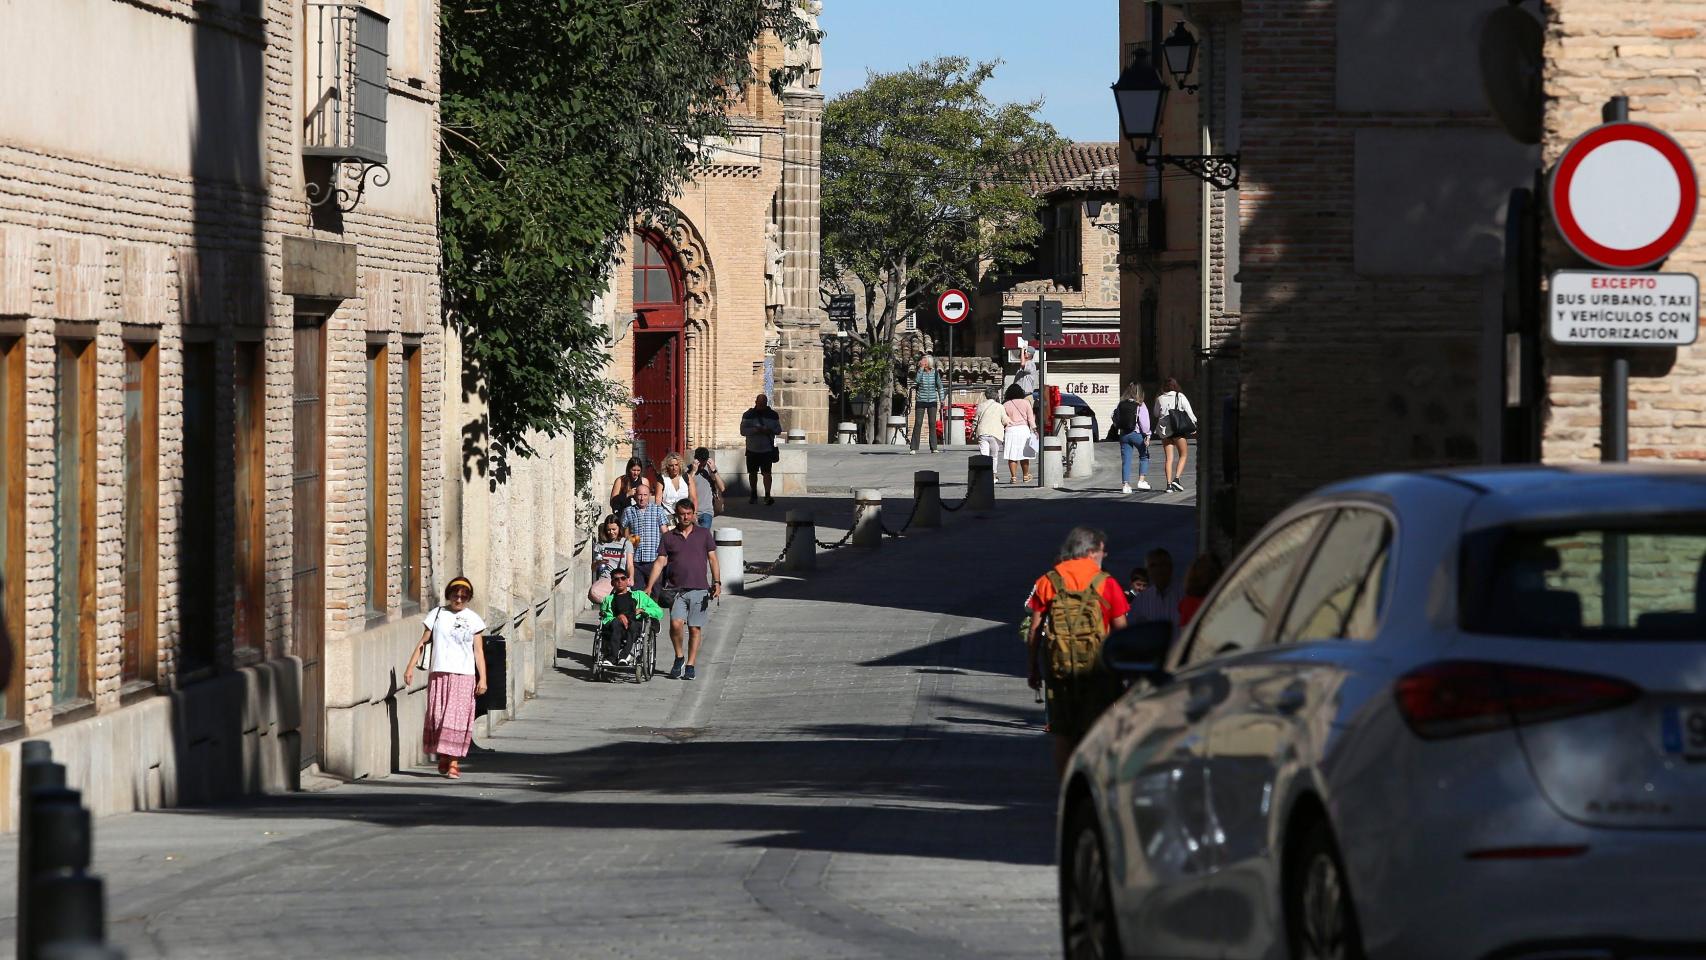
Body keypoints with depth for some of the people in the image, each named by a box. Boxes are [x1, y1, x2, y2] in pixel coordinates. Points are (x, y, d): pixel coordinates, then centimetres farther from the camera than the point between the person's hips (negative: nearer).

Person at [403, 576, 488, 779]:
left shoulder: (473, 619, 6)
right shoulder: (437, 614, 7)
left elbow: (478, 651, 5)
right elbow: (423, 643, 9)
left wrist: (482, 678, -2)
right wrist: (410, 667, 3)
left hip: (463, 676, -1)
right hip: (438, 673, 1)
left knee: (458, 718, -7)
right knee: (437, 716, -1)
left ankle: (454, 762, -5)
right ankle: (443, 758, 13)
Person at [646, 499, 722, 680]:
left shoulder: (703, 534, 9)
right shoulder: (669, 537, 10)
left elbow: (712, 558, 8)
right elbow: (660, 563, 7)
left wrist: (717, 582, -3)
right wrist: (649, 587, -1)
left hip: (699, 589, 0)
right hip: (676, 589, 0)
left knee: (695, 628, 0)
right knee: (676, 624, -17)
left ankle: (690, 666, 9)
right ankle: (679, 657, 6)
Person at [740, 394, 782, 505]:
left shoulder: (773, 415, 3)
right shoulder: (748, 415, -1)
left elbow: (778, 429, 9)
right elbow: (743, 430, -8)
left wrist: (770, 431, -13)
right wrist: (755, 430, -22)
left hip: (767, 449, -1)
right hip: (752, 449, 1)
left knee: (767, 472, -12)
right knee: (752, 473, 11)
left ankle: (767, 496, -15)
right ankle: (754, 495, 25)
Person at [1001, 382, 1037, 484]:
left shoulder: (1005, 406, 4)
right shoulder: (1025, 402, 4)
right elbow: (1030, 418, 1)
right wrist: (1034, 430, 2)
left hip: (1011, 430, -1)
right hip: (1024, 429, 1)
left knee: (1012, 456, 0)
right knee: (1024, 454, 11)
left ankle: (1014, 477, -4)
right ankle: (1026, 476, 19)